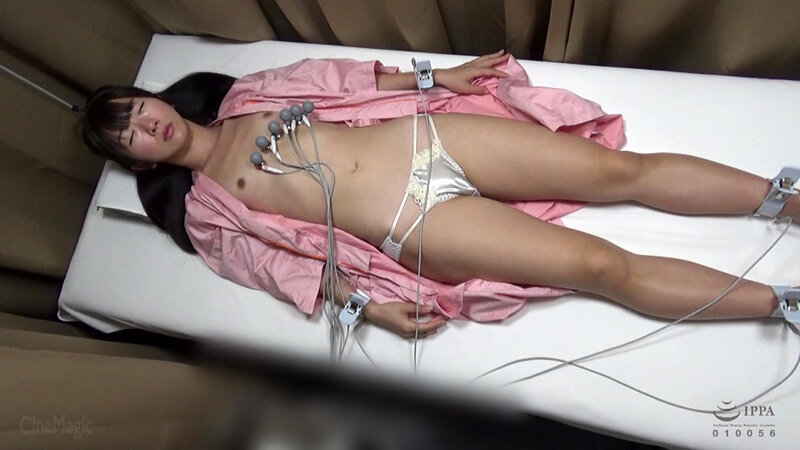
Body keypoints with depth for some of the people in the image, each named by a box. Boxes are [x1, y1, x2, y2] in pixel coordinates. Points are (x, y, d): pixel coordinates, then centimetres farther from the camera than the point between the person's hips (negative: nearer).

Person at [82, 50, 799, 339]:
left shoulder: (244, 98, 18)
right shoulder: (202, 209, 10)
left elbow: (332, 77, 18)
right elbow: (273, 263, 3)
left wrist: (437, 76, 11)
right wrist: (362, 302, -10)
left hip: (425, 137, 5)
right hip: (413, 226, -4)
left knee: (623, 169, -4)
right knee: (606, 266, -12)